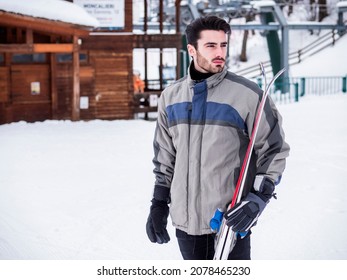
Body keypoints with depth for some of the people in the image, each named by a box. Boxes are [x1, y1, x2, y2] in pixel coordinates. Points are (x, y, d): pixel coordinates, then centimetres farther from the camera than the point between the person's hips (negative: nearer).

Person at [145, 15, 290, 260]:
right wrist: (159, 205, 13)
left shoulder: (248, 94, -7)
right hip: (185, 220, 5)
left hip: (231, 221, -4)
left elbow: (273, 150, -3)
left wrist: (258, 199, -14)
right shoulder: (171, 96, 7)